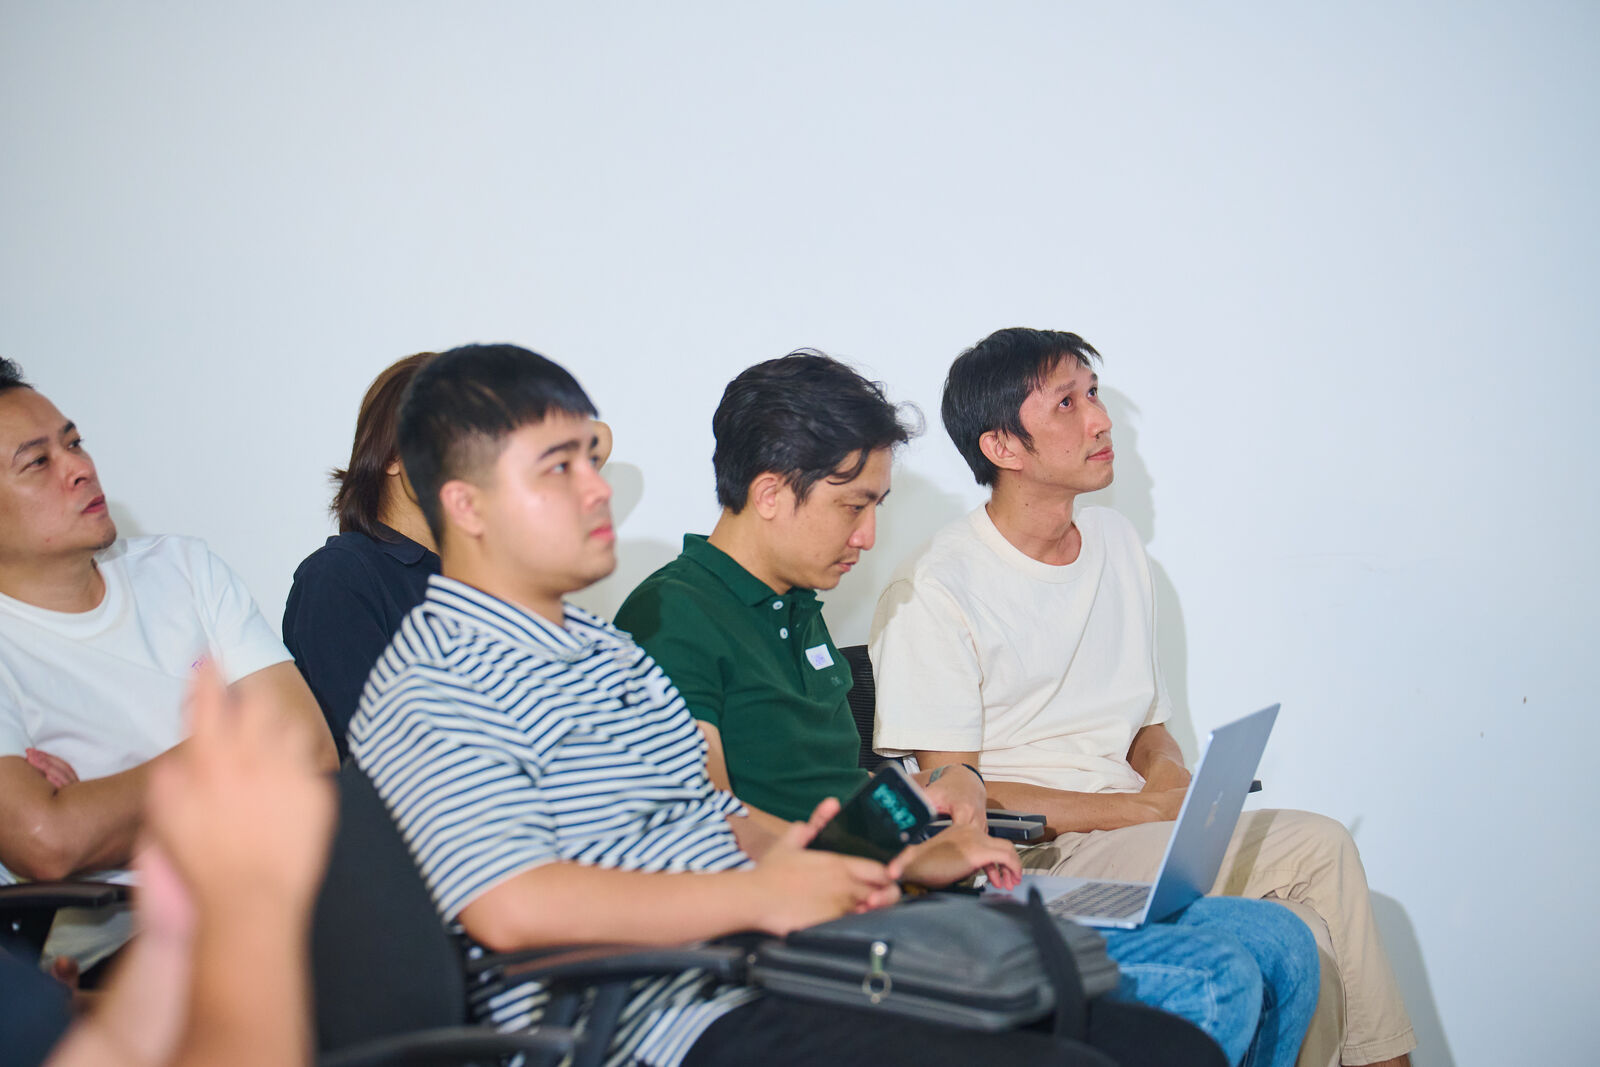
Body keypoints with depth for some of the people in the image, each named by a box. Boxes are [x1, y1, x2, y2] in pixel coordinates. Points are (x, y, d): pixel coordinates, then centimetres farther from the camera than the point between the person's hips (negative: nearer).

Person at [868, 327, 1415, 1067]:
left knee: (1321, 846, -17)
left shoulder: (1118, 545, 14)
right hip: (1024, 855, -7)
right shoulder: (936, 591, -10)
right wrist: (1142, 806, -15)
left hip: (1133, 826, 7)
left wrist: (1173, 776, -5)